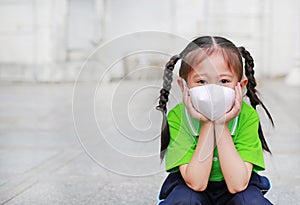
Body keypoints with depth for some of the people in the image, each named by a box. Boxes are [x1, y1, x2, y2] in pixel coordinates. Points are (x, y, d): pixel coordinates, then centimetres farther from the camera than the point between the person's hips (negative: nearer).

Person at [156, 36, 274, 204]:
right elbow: (197, 183, -26)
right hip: (189, 187, -1)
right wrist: (206, 125, -30)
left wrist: (221, 125, -30)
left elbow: (237, 184, -26)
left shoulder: (247, 116, -19)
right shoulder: (177, 116, -21)